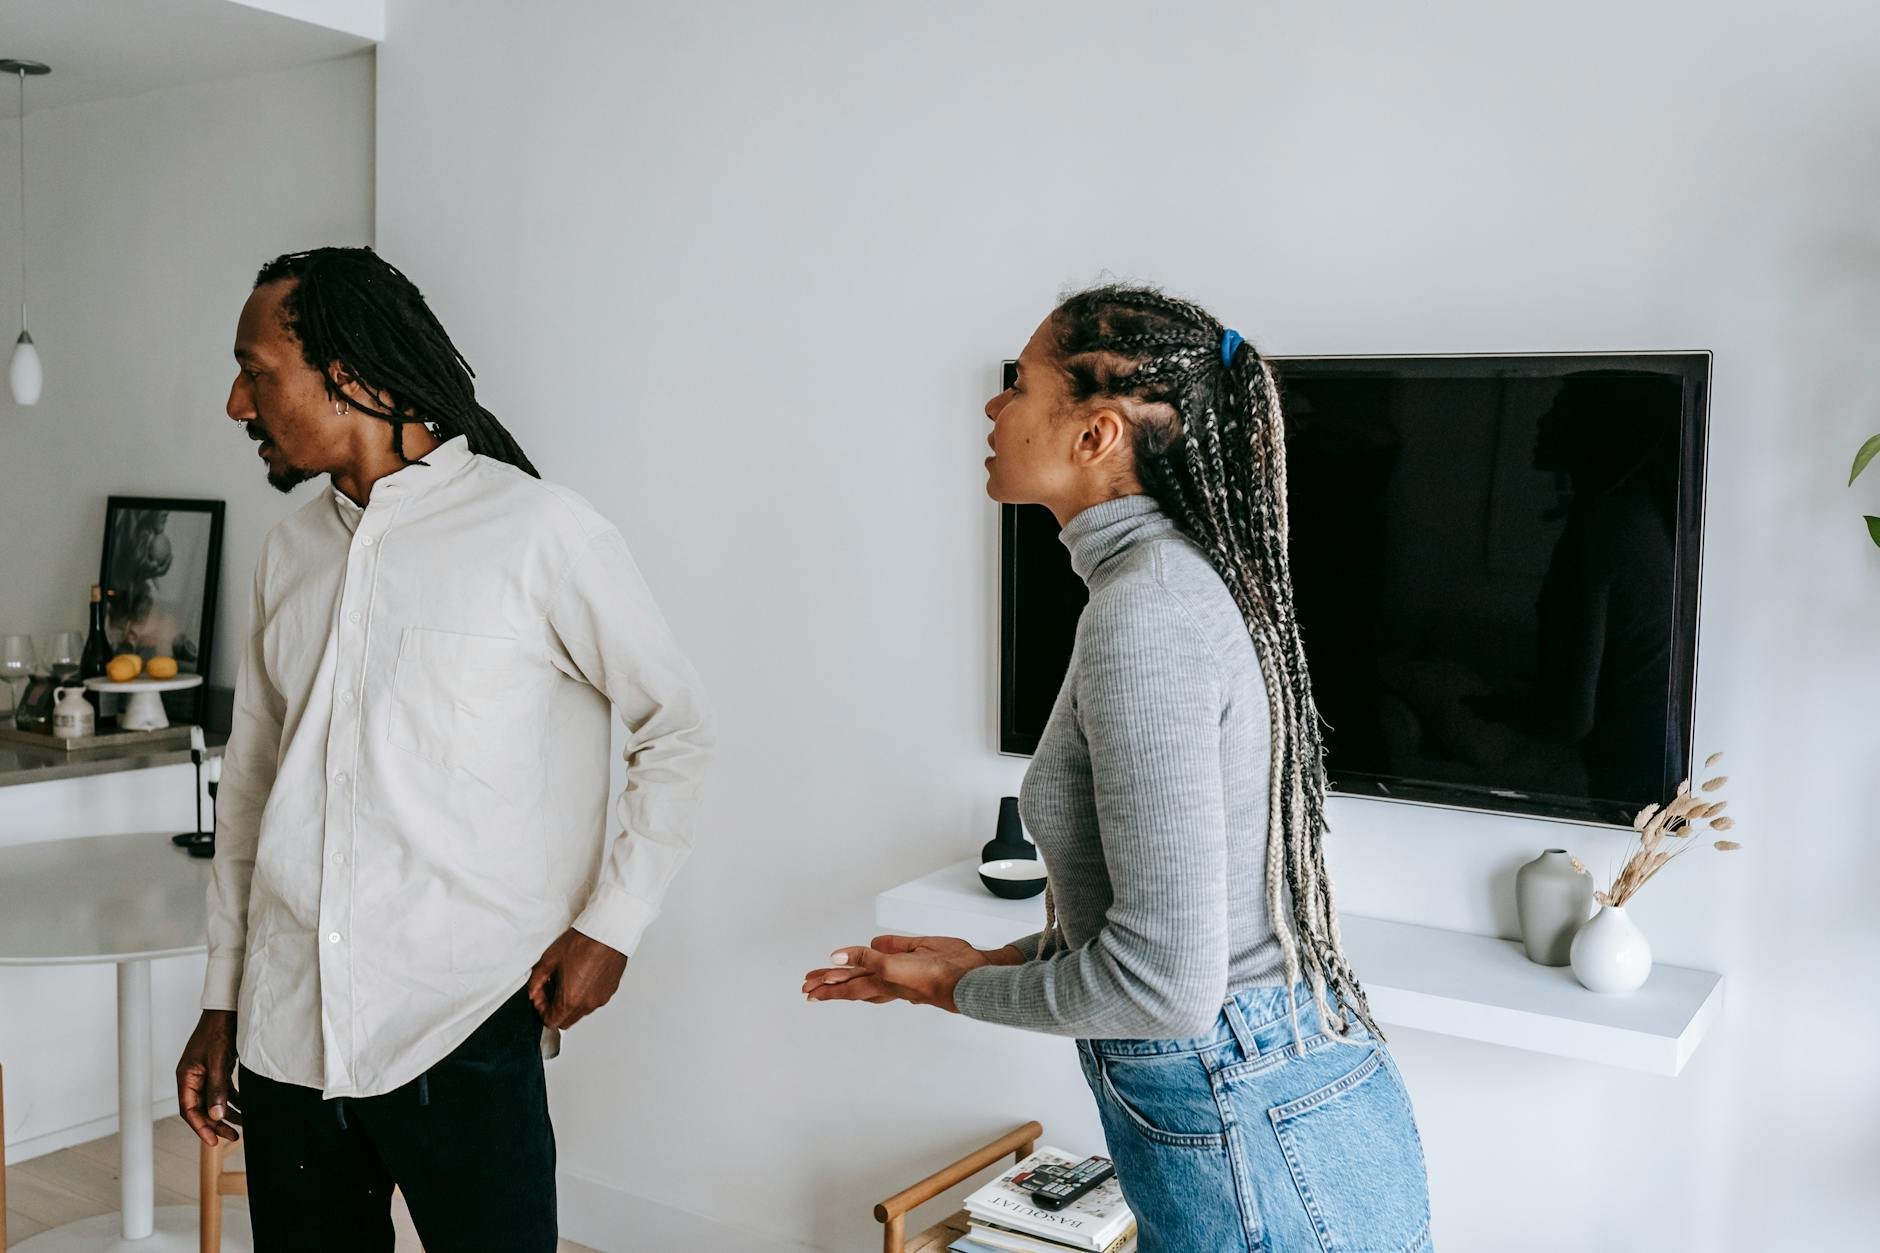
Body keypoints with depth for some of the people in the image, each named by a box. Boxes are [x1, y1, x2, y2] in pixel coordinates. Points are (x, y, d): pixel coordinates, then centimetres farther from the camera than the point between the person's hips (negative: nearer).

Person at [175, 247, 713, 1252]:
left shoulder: (536, 531, -7)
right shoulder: (290, 553, 11)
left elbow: (679, 728, -2)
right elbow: (250, 783, 17)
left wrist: (609, 924, -9)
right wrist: (220, 1002, 16)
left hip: (461, 1030, -5)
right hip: (286, 1031, 6)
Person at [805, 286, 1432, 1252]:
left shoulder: (1144, 614, -22)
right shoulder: (1191, 578, 8)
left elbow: (1166, 977, -25)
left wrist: (968, 993, -9)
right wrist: (991, 961, 12)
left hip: (1259, 1167, -9)